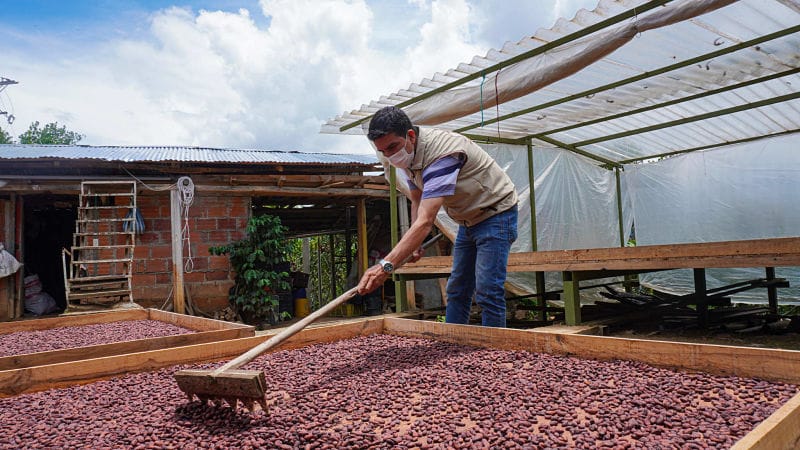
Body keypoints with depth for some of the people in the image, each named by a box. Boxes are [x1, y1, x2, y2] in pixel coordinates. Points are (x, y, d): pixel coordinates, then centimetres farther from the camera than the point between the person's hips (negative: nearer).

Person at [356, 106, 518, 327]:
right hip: (468, 220, 9)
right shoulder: (408, 154, -5)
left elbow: (425, 221, -43)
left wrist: (386, 265, -50)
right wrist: (414, 243, -3)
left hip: (495, 215, -9)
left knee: (487, 291, -15)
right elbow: (417, 201, 10)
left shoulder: (442, 154, -34)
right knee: (456, 290, 10)